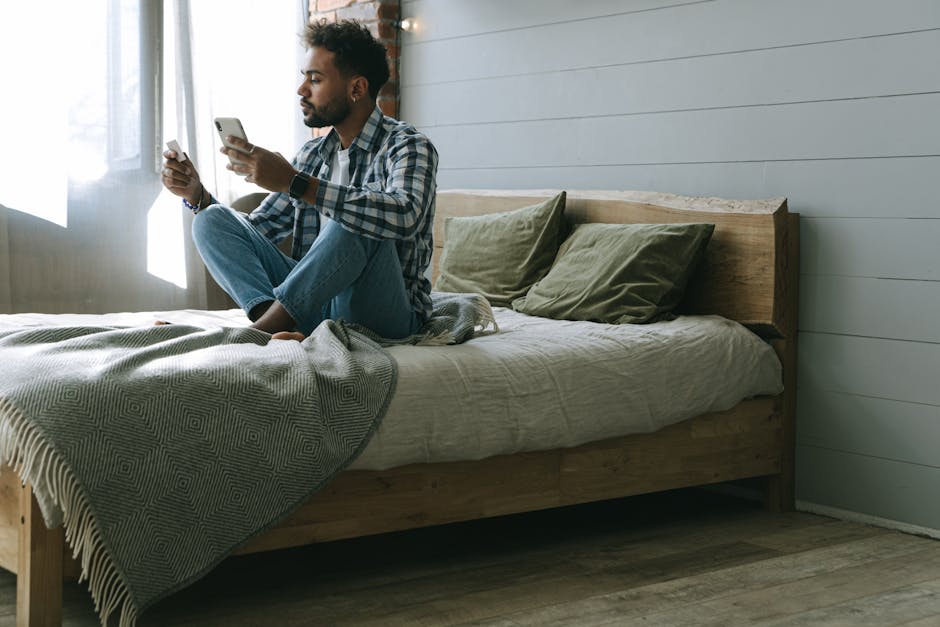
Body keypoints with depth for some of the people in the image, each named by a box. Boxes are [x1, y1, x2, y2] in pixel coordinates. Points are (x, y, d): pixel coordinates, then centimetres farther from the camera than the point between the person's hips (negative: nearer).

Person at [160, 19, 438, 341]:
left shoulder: (406, 145, -7)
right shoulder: (313, 154, 15)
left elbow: (404, 215, -31)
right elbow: (255, 230, 21)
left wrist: (295, 183, -32)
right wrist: (197, 195, 2)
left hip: (385, 313, -6)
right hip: (315, 302, 7)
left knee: (357, 221, -34)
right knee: (212, 220, -4)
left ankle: (263, 329, -28)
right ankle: (272, 321, -30)